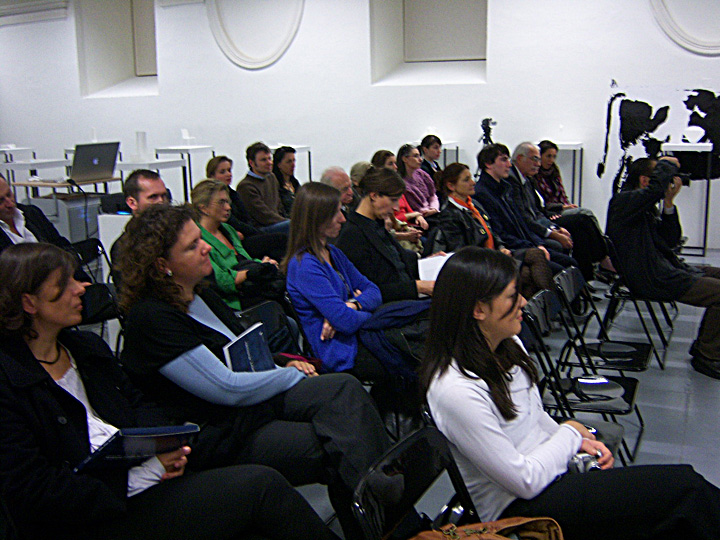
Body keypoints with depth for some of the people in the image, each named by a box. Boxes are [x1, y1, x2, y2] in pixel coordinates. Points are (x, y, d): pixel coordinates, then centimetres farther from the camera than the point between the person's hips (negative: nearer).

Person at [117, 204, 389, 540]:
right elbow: (226, 389, -19)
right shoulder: (150, 319, -18)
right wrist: (294, 376, -7)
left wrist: (284, 367, 2)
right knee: (340, 451, -23)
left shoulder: (199, 295, 11)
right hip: (218, 435, -8)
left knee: (344, 389, -19)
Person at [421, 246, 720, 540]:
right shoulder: (456, 391, -27)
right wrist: (570, 434, -7)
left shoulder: (509, 346, 0)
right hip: (518, 508, -8)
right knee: (687, 488, -15)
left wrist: (581, 442, 0)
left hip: (546, 474, 8)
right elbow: (526, 482, -20)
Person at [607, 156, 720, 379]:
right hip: (653, 281, -11)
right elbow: (657, 186, -30)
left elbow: (670, 240, 15)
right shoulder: (623, 201, -12)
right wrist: (667, 164, -9)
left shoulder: (645, 208, 18)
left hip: (664, 270, 11)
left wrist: (669, 203, 4)